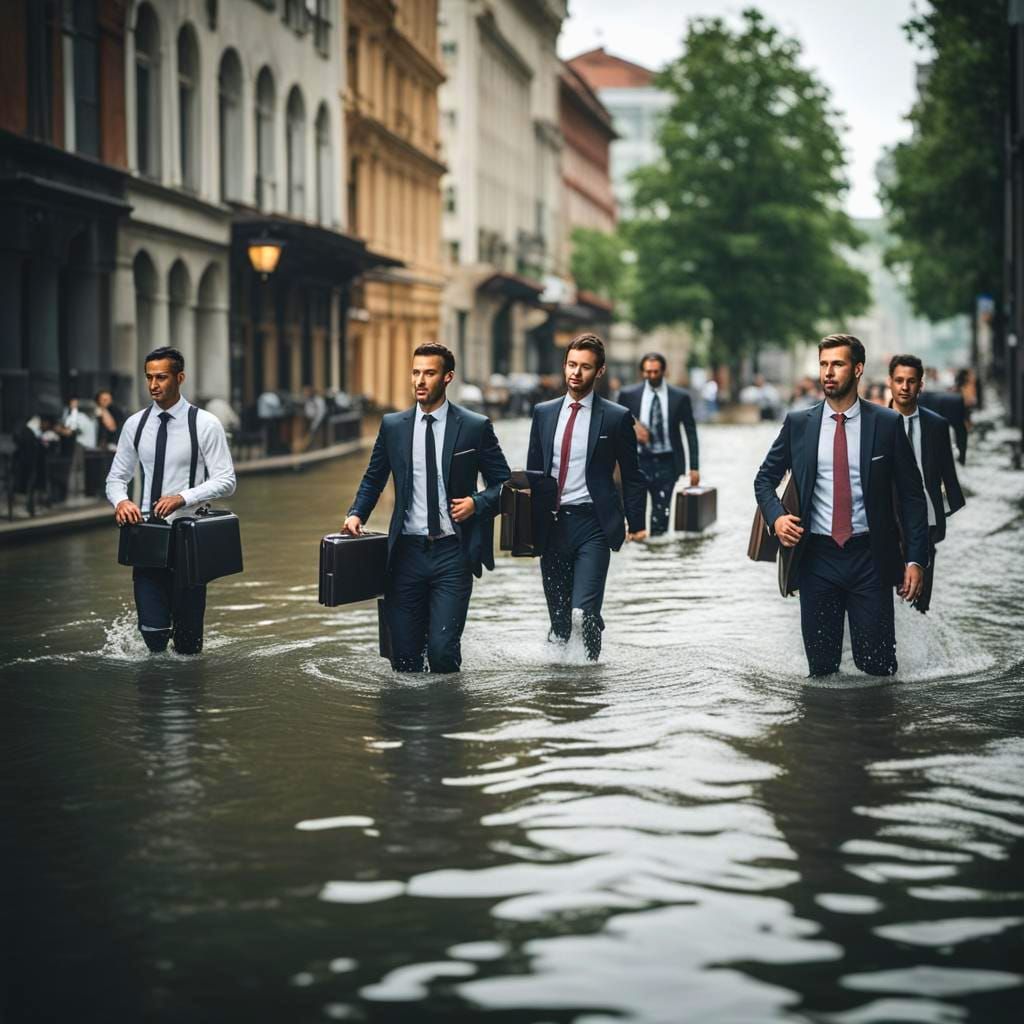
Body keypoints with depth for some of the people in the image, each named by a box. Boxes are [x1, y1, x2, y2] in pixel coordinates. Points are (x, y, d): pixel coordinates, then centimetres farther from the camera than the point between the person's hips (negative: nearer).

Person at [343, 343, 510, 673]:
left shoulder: (475, 426, 1)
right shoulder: (393, 426, 9)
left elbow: (503, 483, 7)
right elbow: (373, 479, 19)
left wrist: (477, 503, -11)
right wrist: (356, 514, 2)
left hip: (453, 553, -3)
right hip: (407, 552, 3)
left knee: (443, 650, -11)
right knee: (403, 654, 3)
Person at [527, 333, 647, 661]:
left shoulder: (616, 418, 0)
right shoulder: (543, 413, 10)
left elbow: (632, 476, 3)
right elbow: (532, 470, 15)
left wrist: (636, 523, -3)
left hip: (592, 524, -4)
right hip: (551, 523, 4)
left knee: (584, 612, -15)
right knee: (558, 615, 9)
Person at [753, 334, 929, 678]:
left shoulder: (887, 423, 1)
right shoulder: (798, 424, 5)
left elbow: (911, 494, 3)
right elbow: (765, 478, 14)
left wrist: (916, 559, -4)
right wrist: (776, 516, -7)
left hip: (869, 558, -1)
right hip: (817, 557, 1)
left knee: (878, 667, -1)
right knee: (821, 668, 5)